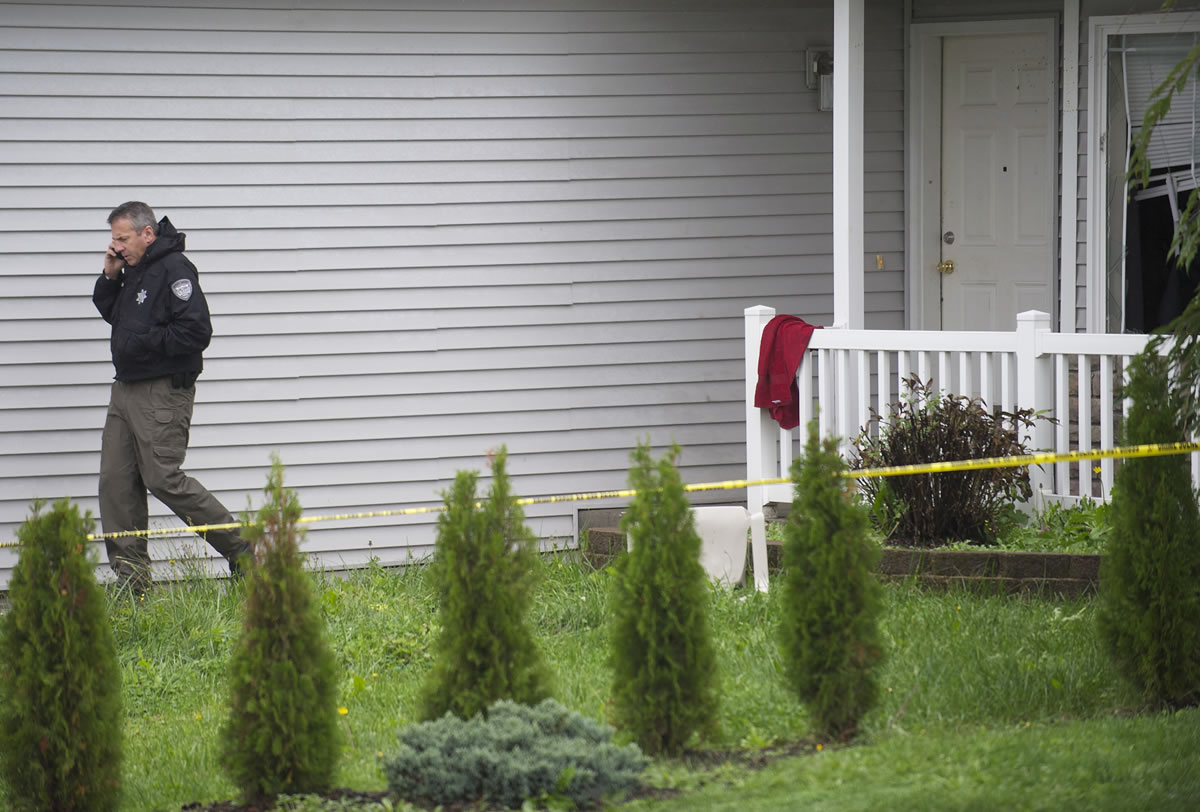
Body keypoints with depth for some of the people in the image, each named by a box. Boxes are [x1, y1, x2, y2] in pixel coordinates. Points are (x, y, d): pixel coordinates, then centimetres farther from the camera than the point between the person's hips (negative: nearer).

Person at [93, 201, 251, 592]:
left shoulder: (174, 270, -14)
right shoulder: (134, 270, 15)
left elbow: (196, 332, -22)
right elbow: (110, 312, 29)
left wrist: (143, 342, -16)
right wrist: (110, 277, 11)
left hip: (162, 394, -10)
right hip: (126, 391, 10)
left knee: (163, 478, -11)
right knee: (115, 482, 4)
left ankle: (240, 549, 1)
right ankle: (131, 578, 8)